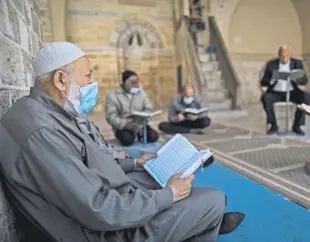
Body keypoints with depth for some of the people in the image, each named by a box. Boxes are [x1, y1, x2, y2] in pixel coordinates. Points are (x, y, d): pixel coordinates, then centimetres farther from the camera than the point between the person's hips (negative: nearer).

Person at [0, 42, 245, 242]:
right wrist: (168, 195, -20)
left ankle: (207, 220, 36)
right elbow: (99, 211, -31)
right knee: (215, 199, -7)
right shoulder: (41, 132, -29)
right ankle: (208, 220, 27)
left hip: (110, 193, 10)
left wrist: (134, 163, 10)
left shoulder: (61, 113, 3)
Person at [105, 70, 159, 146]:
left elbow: (149, 110, 5)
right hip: (122, 127, -3)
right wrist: (126, 124, -29)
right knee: (127, 140, -32)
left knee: (153, 136, -19)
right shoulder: (113, 96, -8)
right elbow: (111, 117, -14)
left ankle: (140, 134, 11)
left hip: (140, 125, 3)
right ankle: (132, 135, 3)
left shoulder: (142, 93, 5)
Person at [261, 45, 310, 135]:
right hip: (275, 93, -1)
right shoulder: (271, 64, -1)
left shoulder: (297, 63, 2)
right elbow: (263, 83, -4)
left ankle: (296, 126, -13)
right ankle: (273, 125, -20)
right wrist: (272, 80, -26)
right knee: (265, 98, -33)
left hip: (292, 93, 1)